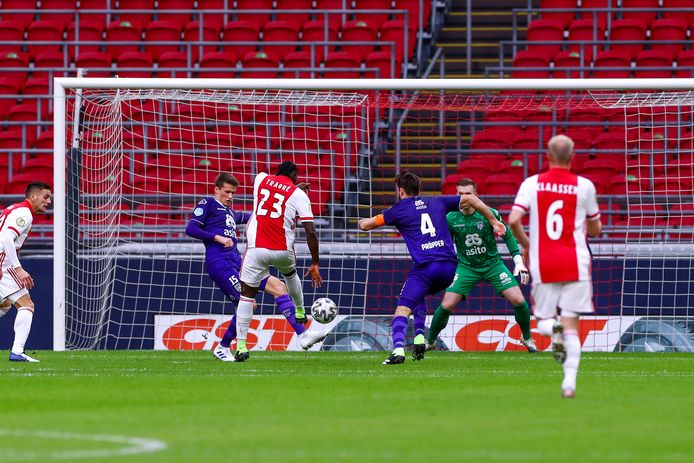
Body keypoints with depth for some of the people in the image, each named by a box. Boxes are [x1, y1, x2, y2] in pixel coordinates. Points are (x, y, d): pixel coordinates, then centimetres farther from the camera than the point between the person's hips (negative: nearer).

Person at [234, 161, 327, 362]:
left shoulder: (261, 179, 10)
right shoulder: (299, 195, 3)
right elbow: (310, 232, -2)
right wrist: (315, 264, 4)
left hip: (256, 248, 0)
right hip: (283, 251, 0)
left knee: (247, 295, 5)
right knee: (290, 273, 35)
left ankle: (241, 345, -3)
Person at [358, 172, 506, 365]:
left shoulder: (399, 209, 8)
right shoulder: (437, 202, 20)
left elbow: (365, 225, 11)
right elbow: (471, 199, 21)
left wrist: (363, 221, 35)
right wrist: (494, 221, 28)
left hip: (425, 267, -5)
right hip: (449, 266, 5)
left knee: (402, 310, -8)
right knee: (419, 295, 31)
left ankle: (398, 349, -31)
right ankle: (419, 337, 13)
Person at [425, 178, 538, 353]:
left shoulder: (490, 214, -13)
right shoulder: (450, 218, -10)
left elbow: (508, 236, -1)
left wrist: (519, 261, -5)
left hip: (493, 264, 0)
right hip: (466, 267, 0)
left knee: (518, 300, -12)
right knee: (446, 305, -13)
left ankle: (527, 339, 12)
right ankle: (429, 342, 10)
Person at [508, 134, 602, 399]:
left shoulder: (532, 184, 1)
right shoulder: (584, 186, 1)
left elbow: (513, 220, -9)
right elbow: (595, 229, 10)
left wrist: (526, 245, 10)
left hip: (543, 266, 0)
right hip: (575, 264, 0)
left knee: (542, 320, 14)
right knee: (572, 325, 2)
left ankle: (554, 329, -22)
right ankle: (570, 381, -14)